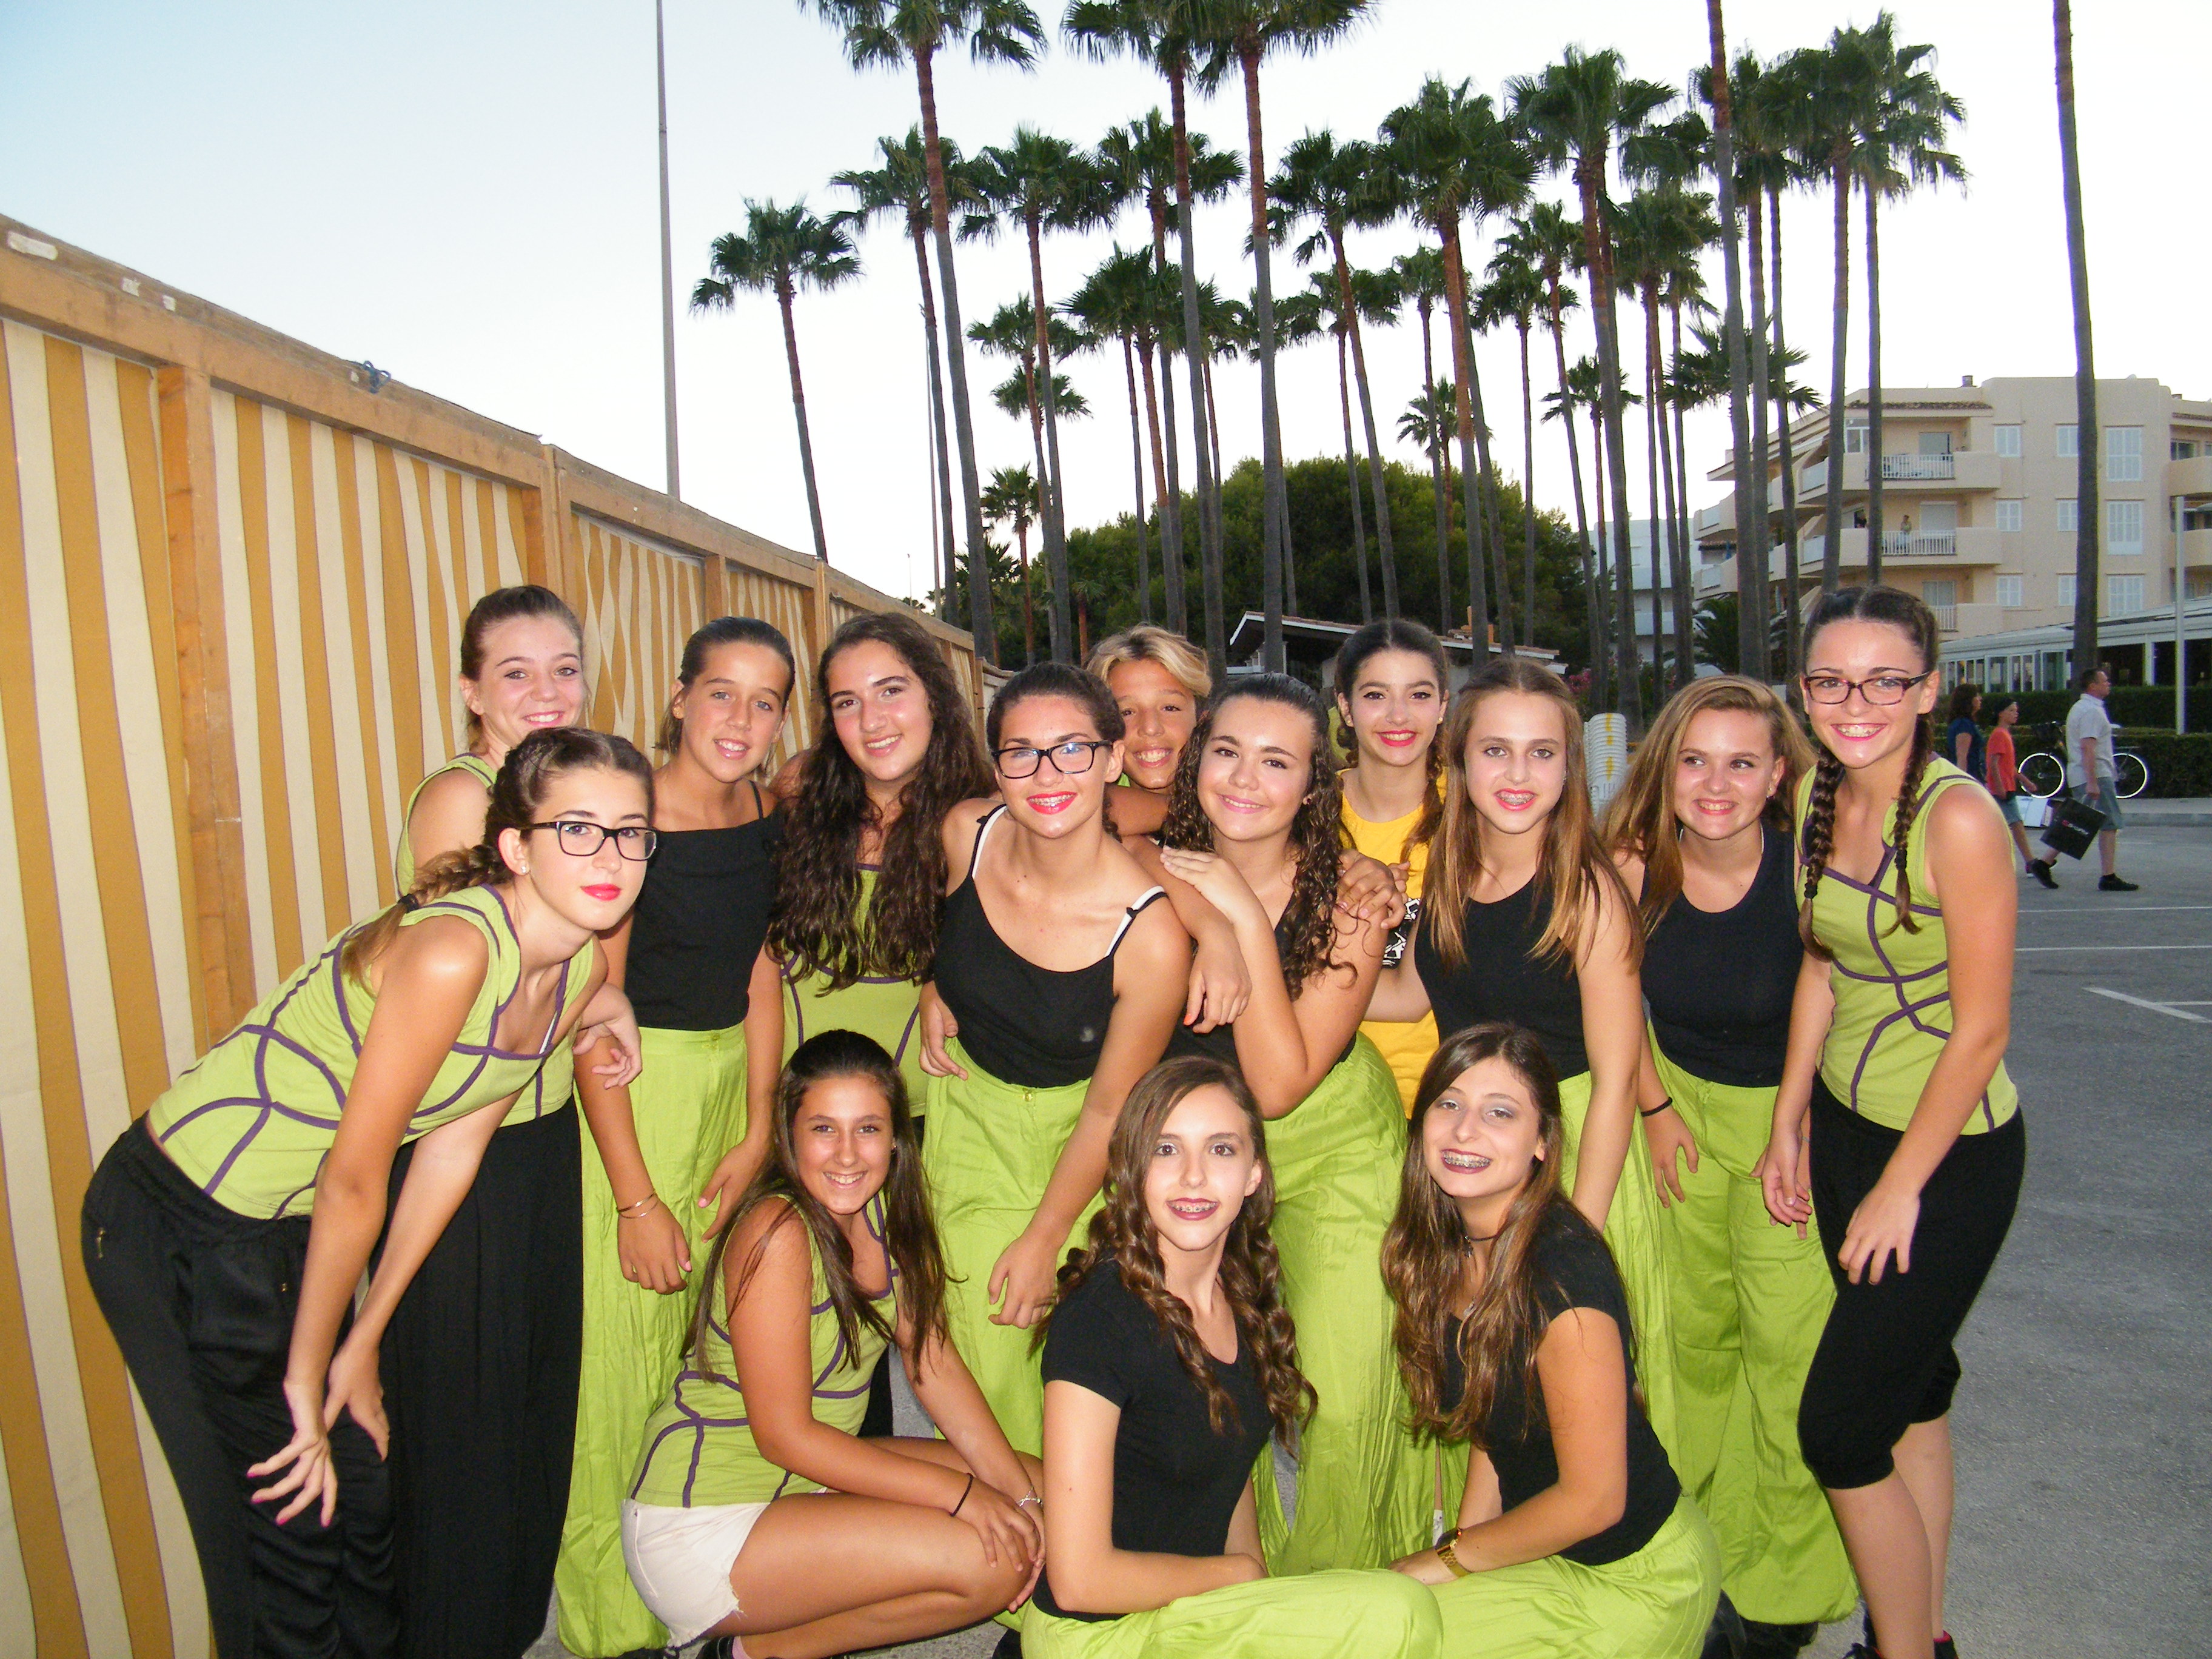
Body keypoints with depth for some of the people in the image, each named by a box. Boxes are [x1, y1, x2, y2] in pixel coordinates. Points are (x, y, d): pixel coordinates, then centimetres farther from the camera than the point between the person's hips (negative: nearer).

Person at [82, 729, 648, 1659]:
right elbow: (354, 1182, -24)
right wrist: (305, 1379, -12)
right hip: (180, 1225, -7)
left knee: (365, 1491, 17)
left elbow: (454, 1145, 1)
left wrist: (362, 1346, 5)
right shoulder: (449, 950, -32)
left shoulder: (582, 970, -7)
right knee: (289, 1521, 6)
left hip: (291, 1228, 7)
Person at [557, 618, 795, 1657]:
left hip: (726, 1080, 6)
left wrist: (757, 1130, 4)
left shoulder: (768, 815, 2)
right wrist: (636, 1197, -16)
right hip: (624, 1090, -6)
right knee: (621, 1346, 0)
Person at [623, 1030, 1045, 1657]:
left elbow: (930, 1355, 3)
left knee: (1039, 1491, 3)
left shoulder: (881, 1204, 0)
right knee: (983, 1562, -20)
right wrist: (958, 1494, -20)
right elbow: (785, 1435, -22)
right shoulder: (777, 1233, -23)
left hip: (808, 1481, 8)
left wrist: (1018, 1490, -7)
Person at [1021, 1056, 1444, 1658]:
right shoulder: (1097, 1317, -23)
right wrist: (1241, 1574, -9)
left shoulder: (1246, 1295, -1)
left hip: (1196, 1605, 8)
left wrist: (1263, 1605, 3)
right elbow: (1079, 1578, -21)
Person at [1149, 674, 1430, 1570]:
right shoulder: (1155, 874, -13)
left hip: (1334, 1147, -2)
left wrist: (1248, 920, -31)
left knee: (1342, 1406, -6)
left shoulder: (1349, 899, -19)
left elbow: (1278, 1085, -26)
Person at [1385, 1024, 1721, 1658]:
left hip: (1638, 1577, -7)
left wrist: (1448, 1560, -11)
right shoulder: (1443, 1248, -4)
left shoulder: (1564, 1272, -27)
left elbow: (1593, 1499, -21)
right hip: (1545, 1549, 7)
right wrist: (1464, 1537, -2)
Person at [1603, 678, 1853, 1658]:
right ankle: (1691, 1529, 34)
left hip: (1791, 1111, -2)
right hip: (1682, 1101, 3)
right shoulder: (1634, 866, -15)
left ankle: (1788, 1577, 17)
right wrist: (1656, 1108, 3)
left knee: (1787, 1336, -4)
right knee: (1691, 1326, 12)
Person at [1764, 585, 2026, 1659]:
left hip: (1951, 1148, -7)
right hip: (1843, 1120, 7)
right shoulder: (1817, 797, -1)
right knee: (1910, 1377, 20)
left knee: (1839, 1425, -1)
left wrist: (1900, 1187, -13)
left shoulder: (1957, 817, -23)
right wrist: (1789, 1121, 7)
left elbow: (1981, 1031, -19)